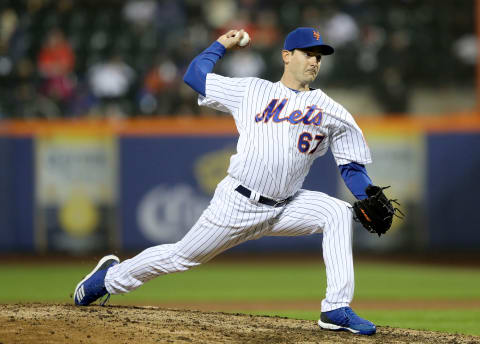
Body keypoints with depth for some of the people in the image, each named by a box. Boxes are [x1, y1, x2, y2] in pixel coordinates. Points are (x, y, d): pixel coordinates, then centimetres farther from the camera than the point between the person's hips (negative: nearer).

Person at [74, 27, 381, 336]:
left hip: (286, 207, 1)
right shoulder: (250, 90, 7)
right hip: (238, 203, -1)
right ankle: (113, 275, 31)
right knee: (182, 257, 5)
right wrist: (221, 45, 25)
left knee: (338, 213, -23)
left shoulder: (332, 112, 6)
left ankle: (337, 310, -23)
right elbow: (194, 75, 16)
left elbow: (352, 168, 3)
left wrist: (371, 200, -14)